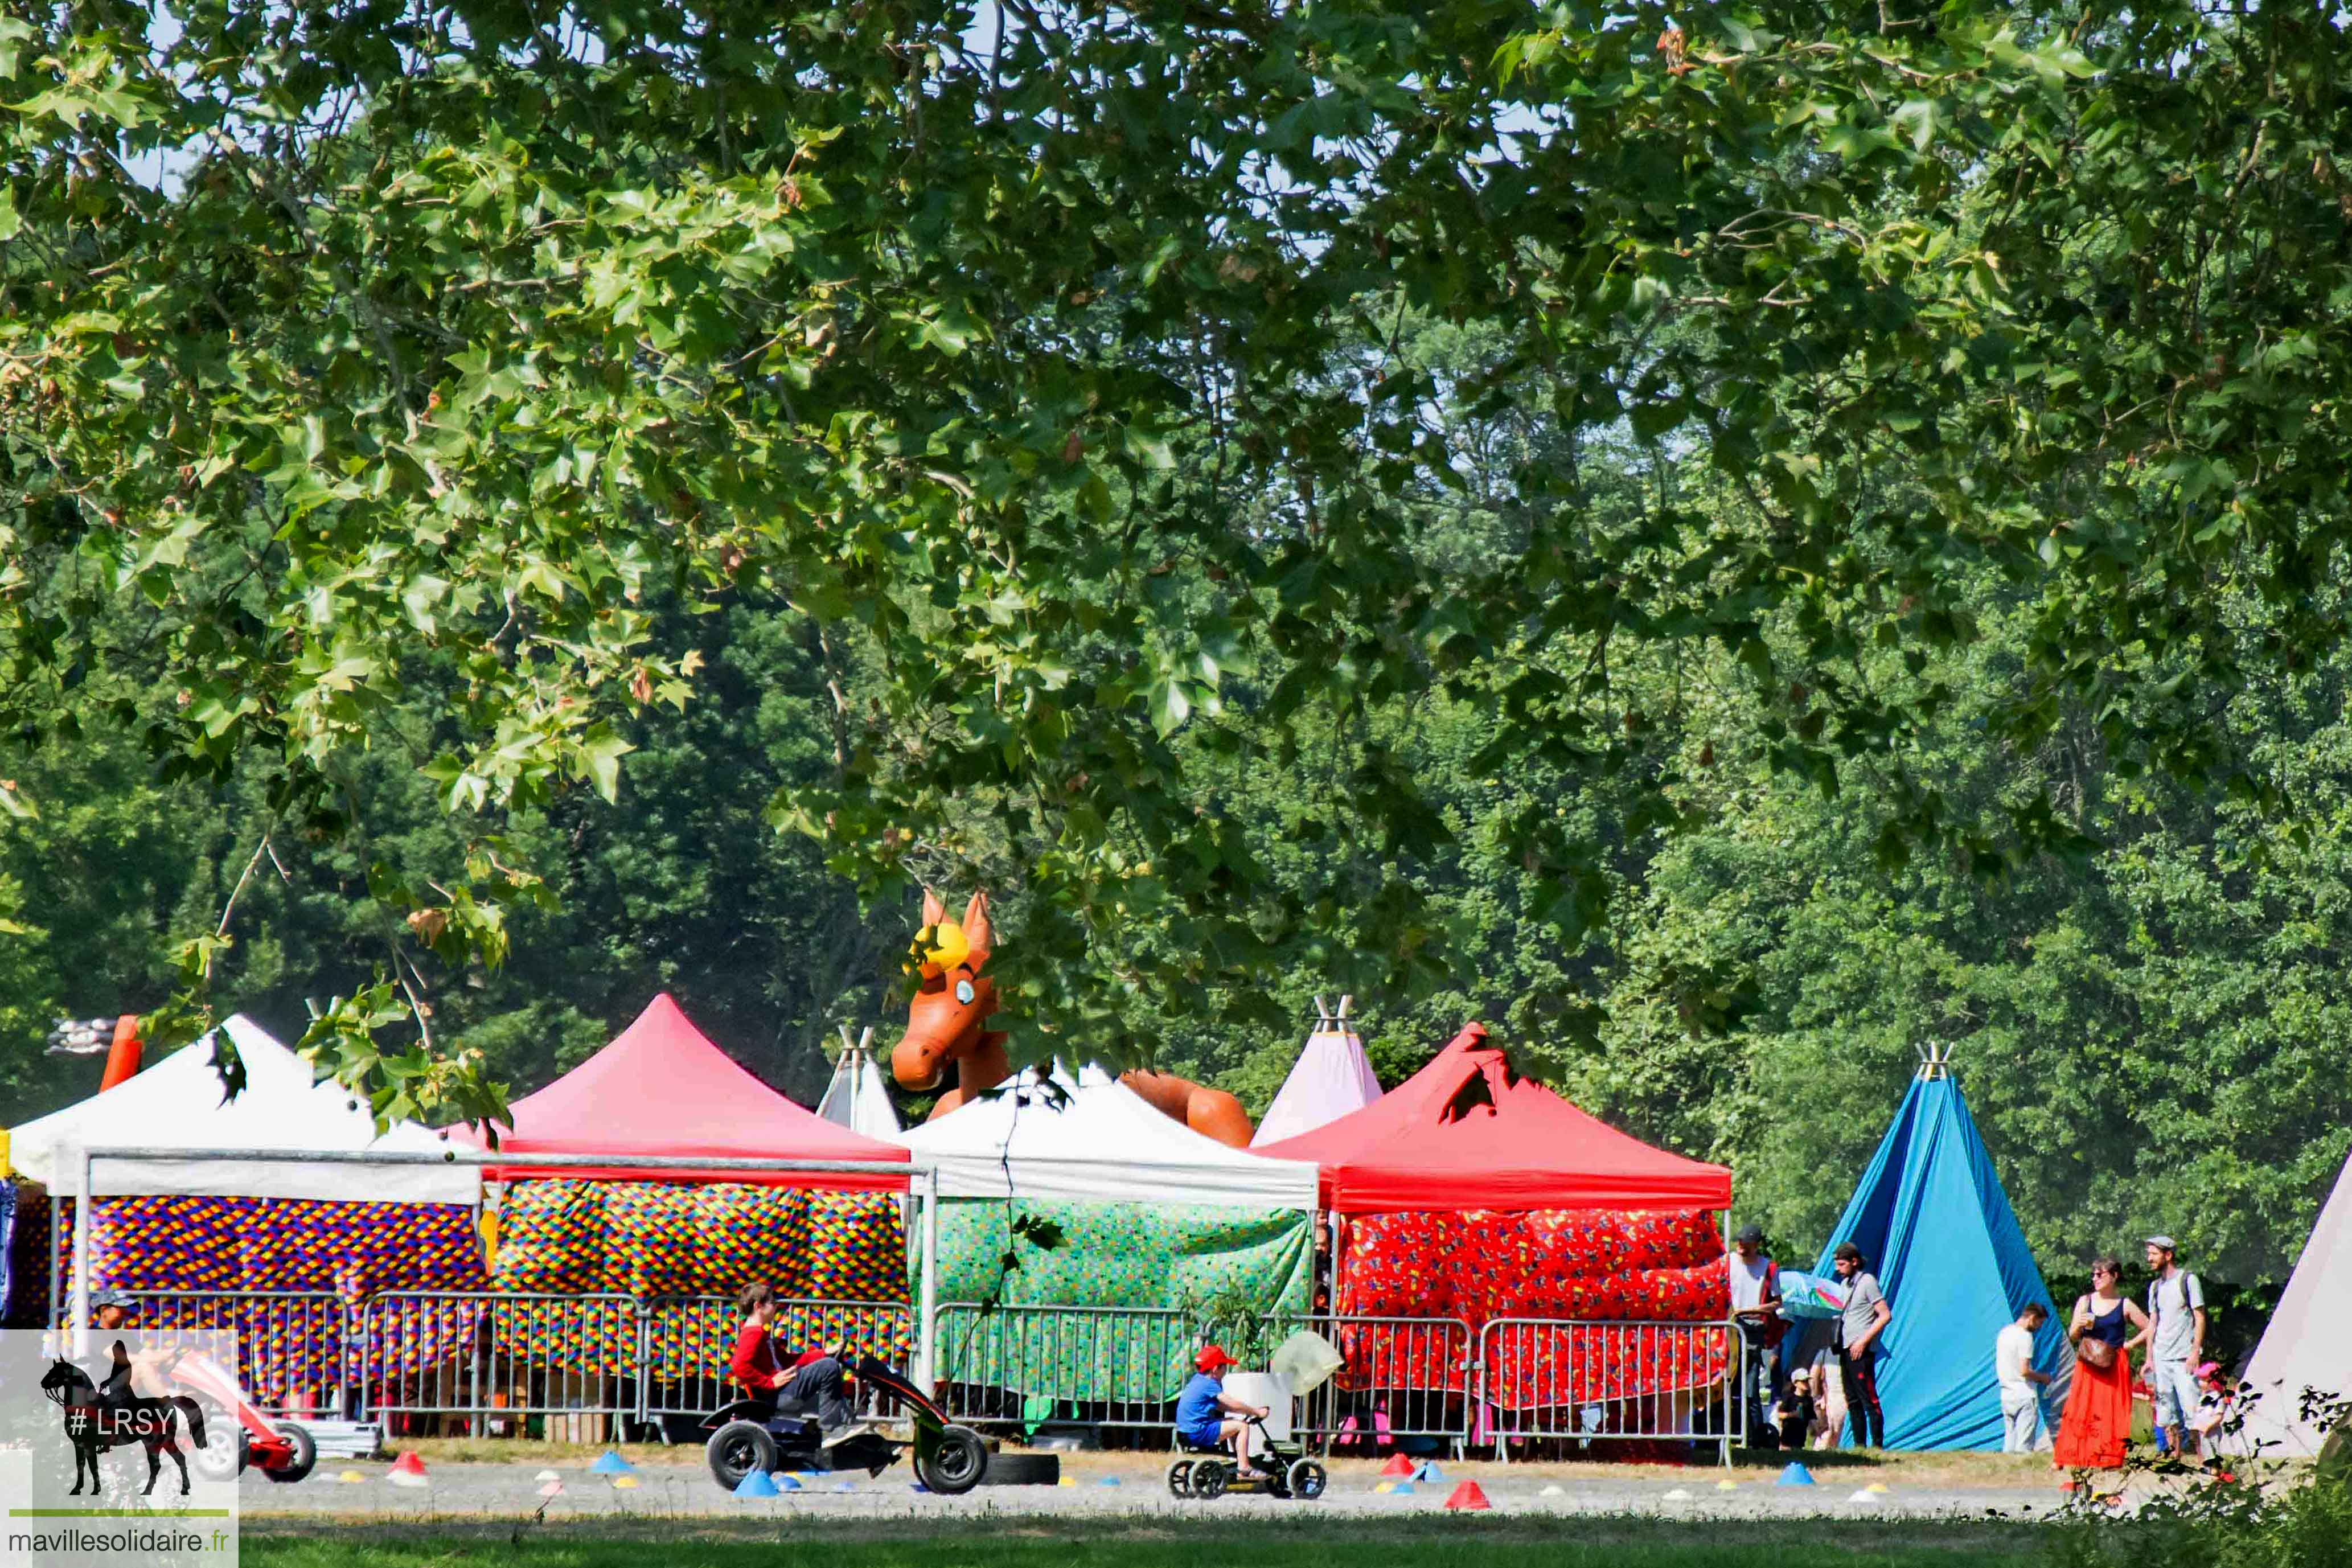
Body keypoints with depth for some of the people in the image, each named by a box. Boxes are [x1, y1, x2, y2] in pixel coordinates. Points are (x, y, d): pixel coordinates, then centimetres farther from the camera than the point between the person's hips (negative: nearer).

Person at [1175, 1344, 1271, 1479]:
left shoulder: (1198, 1381, 15)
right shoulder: (1209, 1384, -15)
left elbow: (1220, 1406, 19)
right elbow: (1234, 1405, -18)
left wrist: (1252, 1410, 13)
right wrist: (1257, 1412, -6)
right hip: (1198, 1433, -10)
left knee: (1233, 1421, 22)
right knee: (1242, 1426, -8)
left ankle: (1240, 1459, 26)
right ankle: (1244, 1469, -9)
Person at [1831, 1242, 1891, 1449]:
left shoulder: (1868, 1282, -8)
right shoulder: (1846, 1284, 17)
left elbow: (1885, 1315, -13)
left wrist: (1863, 1341, -17)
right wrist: (1840, 1345, 15)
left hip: (1861, 1352, -9)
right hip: (1846, 1350, 9)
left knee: (1869, 1400, -10)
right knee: (1853, 1401, 10)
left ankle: (1877, 1445, -10)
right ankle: (1860, 1445, 14)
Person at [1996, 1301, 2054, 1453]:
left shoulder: (2004, 1333, 13)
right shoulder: (2025, 1336, -14)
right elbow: (2024, 1371, -20)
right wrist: (2042, 1378, -1)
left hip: (2006, 1395, 8)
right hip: (2025, 1397, -8)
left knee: (2009, 1445, 10)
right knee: (2024, 1446, -7)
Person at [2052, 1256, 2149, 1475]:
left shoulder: (2125, 1305, 5)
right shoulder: (2085, 1302, 10)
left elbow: (2149, 1329, 8)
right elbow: (2072, 1336, 11)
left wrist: (2128, 1345, 0)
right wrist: (2079, 1326, -10)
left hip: (2115, 1365, -1)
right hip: (2089, 1366, 1)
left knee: (2113, 1414, -5)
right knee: (2081, 1412, -7)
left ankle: (2112, 1461, -2)